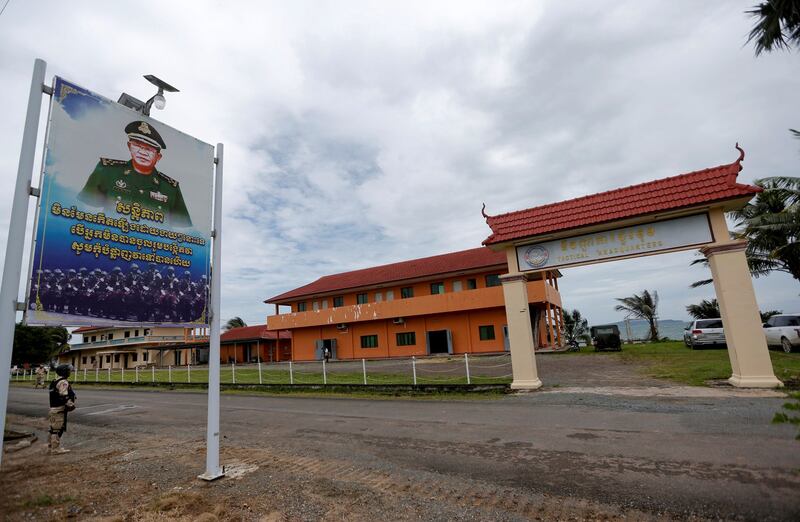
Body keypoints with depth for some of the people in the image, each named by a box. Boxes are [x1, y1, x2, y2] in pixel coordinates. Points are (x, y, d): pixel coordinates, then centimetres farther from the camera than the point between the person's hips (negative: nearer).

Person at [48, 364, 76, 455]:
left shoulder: (55, 382, 16)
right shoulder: (63, 382, -16)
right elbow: (64, 396, -22)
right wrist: (70, 405, -17)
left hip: (53, 408, 10)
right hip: (60, 409, -10)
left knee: (54, 429, 17)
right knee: (58, 429, -4)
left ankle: (51, 447, 26)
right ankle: (56, 449, 0)